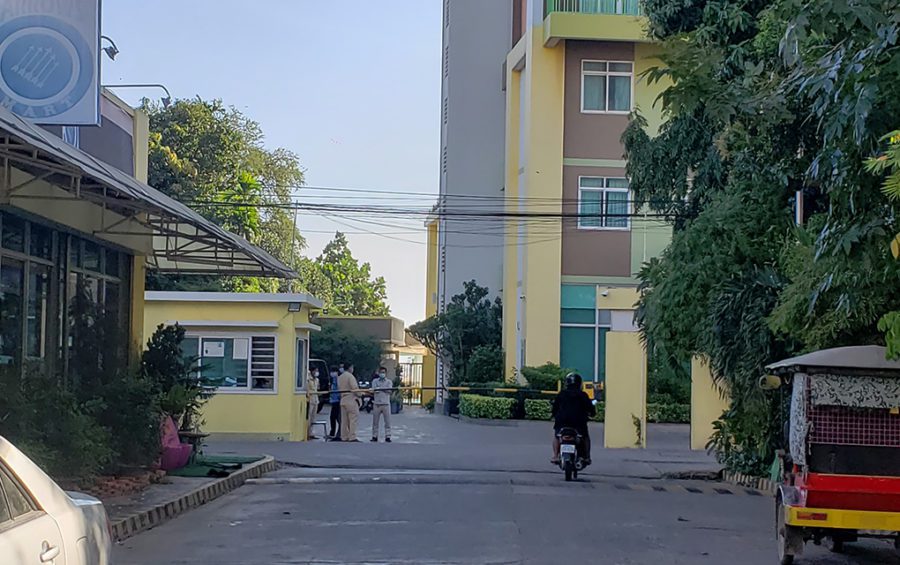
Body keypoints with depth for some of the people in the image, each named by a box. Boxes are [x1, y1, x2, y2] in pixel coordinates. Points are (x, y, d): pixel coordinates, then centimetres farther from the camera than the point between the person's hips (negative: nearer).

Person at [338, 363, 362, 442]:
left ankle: (344, 437, 10)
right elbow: (355, 388, -16)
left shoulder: (339, 377, 15)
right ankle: (352, 437, -12)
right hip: (351, 400, -8)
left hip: (343, 400, 8)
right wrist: (359, 394, -2)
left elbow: (339, 388, 17)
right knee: (353, 419, -7)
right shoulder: (350, 376, -11)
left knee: (344, 420, 9)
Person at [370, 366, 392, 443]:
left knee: (387, 421, -4)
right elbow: (373, 391, -3)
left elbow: (389, 391, -7)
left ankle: (387, 437, -2)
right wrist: (384, 389, -19)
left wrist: (379, 389, -16)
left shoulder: (389, 382, 9)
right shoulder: (375, 381, 11)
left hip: (386, 404, -1)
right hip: (377, 404, 1)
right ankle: (374, 436, 9)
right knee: (375, 421, 3)